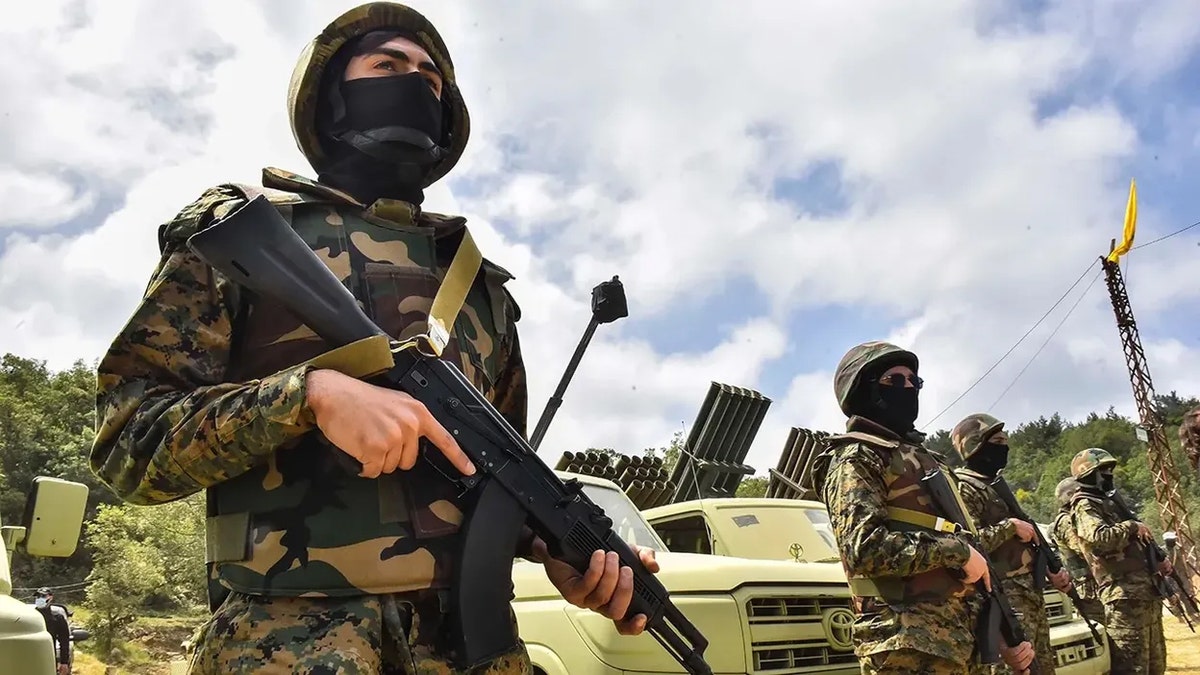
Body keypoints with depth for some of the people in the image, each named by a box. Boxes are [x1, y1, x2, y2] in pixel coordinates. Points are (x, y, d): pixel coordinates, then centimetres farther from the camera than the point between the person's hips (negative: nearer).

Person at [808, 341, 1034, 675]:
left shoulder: (926, 459, 23)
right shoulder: (856, 458, -4)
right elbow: (864, 547, -21)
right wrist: (957, 550, -14)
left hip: (960, 639, 9)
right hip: (909, 646, -8)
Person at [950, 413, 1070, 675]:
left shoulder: (996, 485, 20)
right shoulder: (964, 488, -11)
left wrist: (1052, 570, 11)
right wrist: (1011, 525, -17)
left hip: (1031, 596, 10)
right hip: (1005, 600, -10)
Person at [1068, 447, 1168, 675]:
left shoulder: (1107, 503, 22)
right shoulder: (1084, 506, -7)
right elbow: (1101, 538, -26)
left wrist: (1158, 561, 13)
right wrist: (1131, 526, -11)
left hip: (1147, 595, 10)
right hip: (1125, 598, -10)